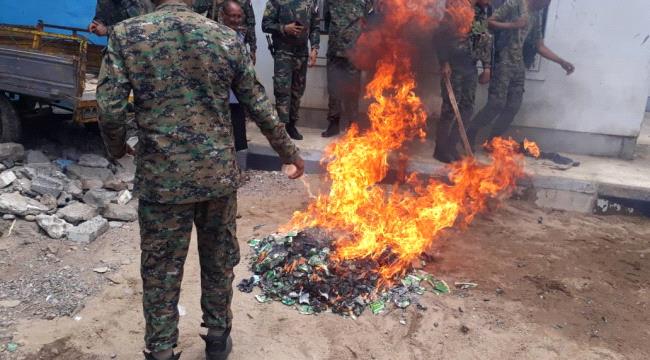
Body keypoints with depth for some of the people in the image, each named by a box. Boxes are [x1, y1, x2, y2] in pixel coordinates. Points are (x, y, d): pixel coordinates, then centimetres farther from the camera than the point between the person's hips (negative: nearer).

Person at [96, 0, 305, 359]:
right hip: (219, 174, 2)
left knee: (161, 271, 12)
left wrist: (119, 149, 11)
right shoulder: (227, 37, 0)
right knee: (219, 261, 19)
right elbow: (260, 106, 2)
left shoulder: (126, 34, -4)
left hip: (161, 178, -2)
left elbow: (110, 109, -10)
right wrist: (288, 151, 15)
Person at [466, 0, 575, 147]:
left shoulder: (537, 16, 17)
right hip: (503, 62, -7)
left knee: (513, 107, 1)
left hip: (519, 65, 7)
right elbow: (489, 22, -10)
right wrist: (513, 25, -18)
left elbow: (540, 46, 19)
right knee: (497, 104, -15)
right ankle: (468, 137, -2)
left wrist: (561, 62, 14)